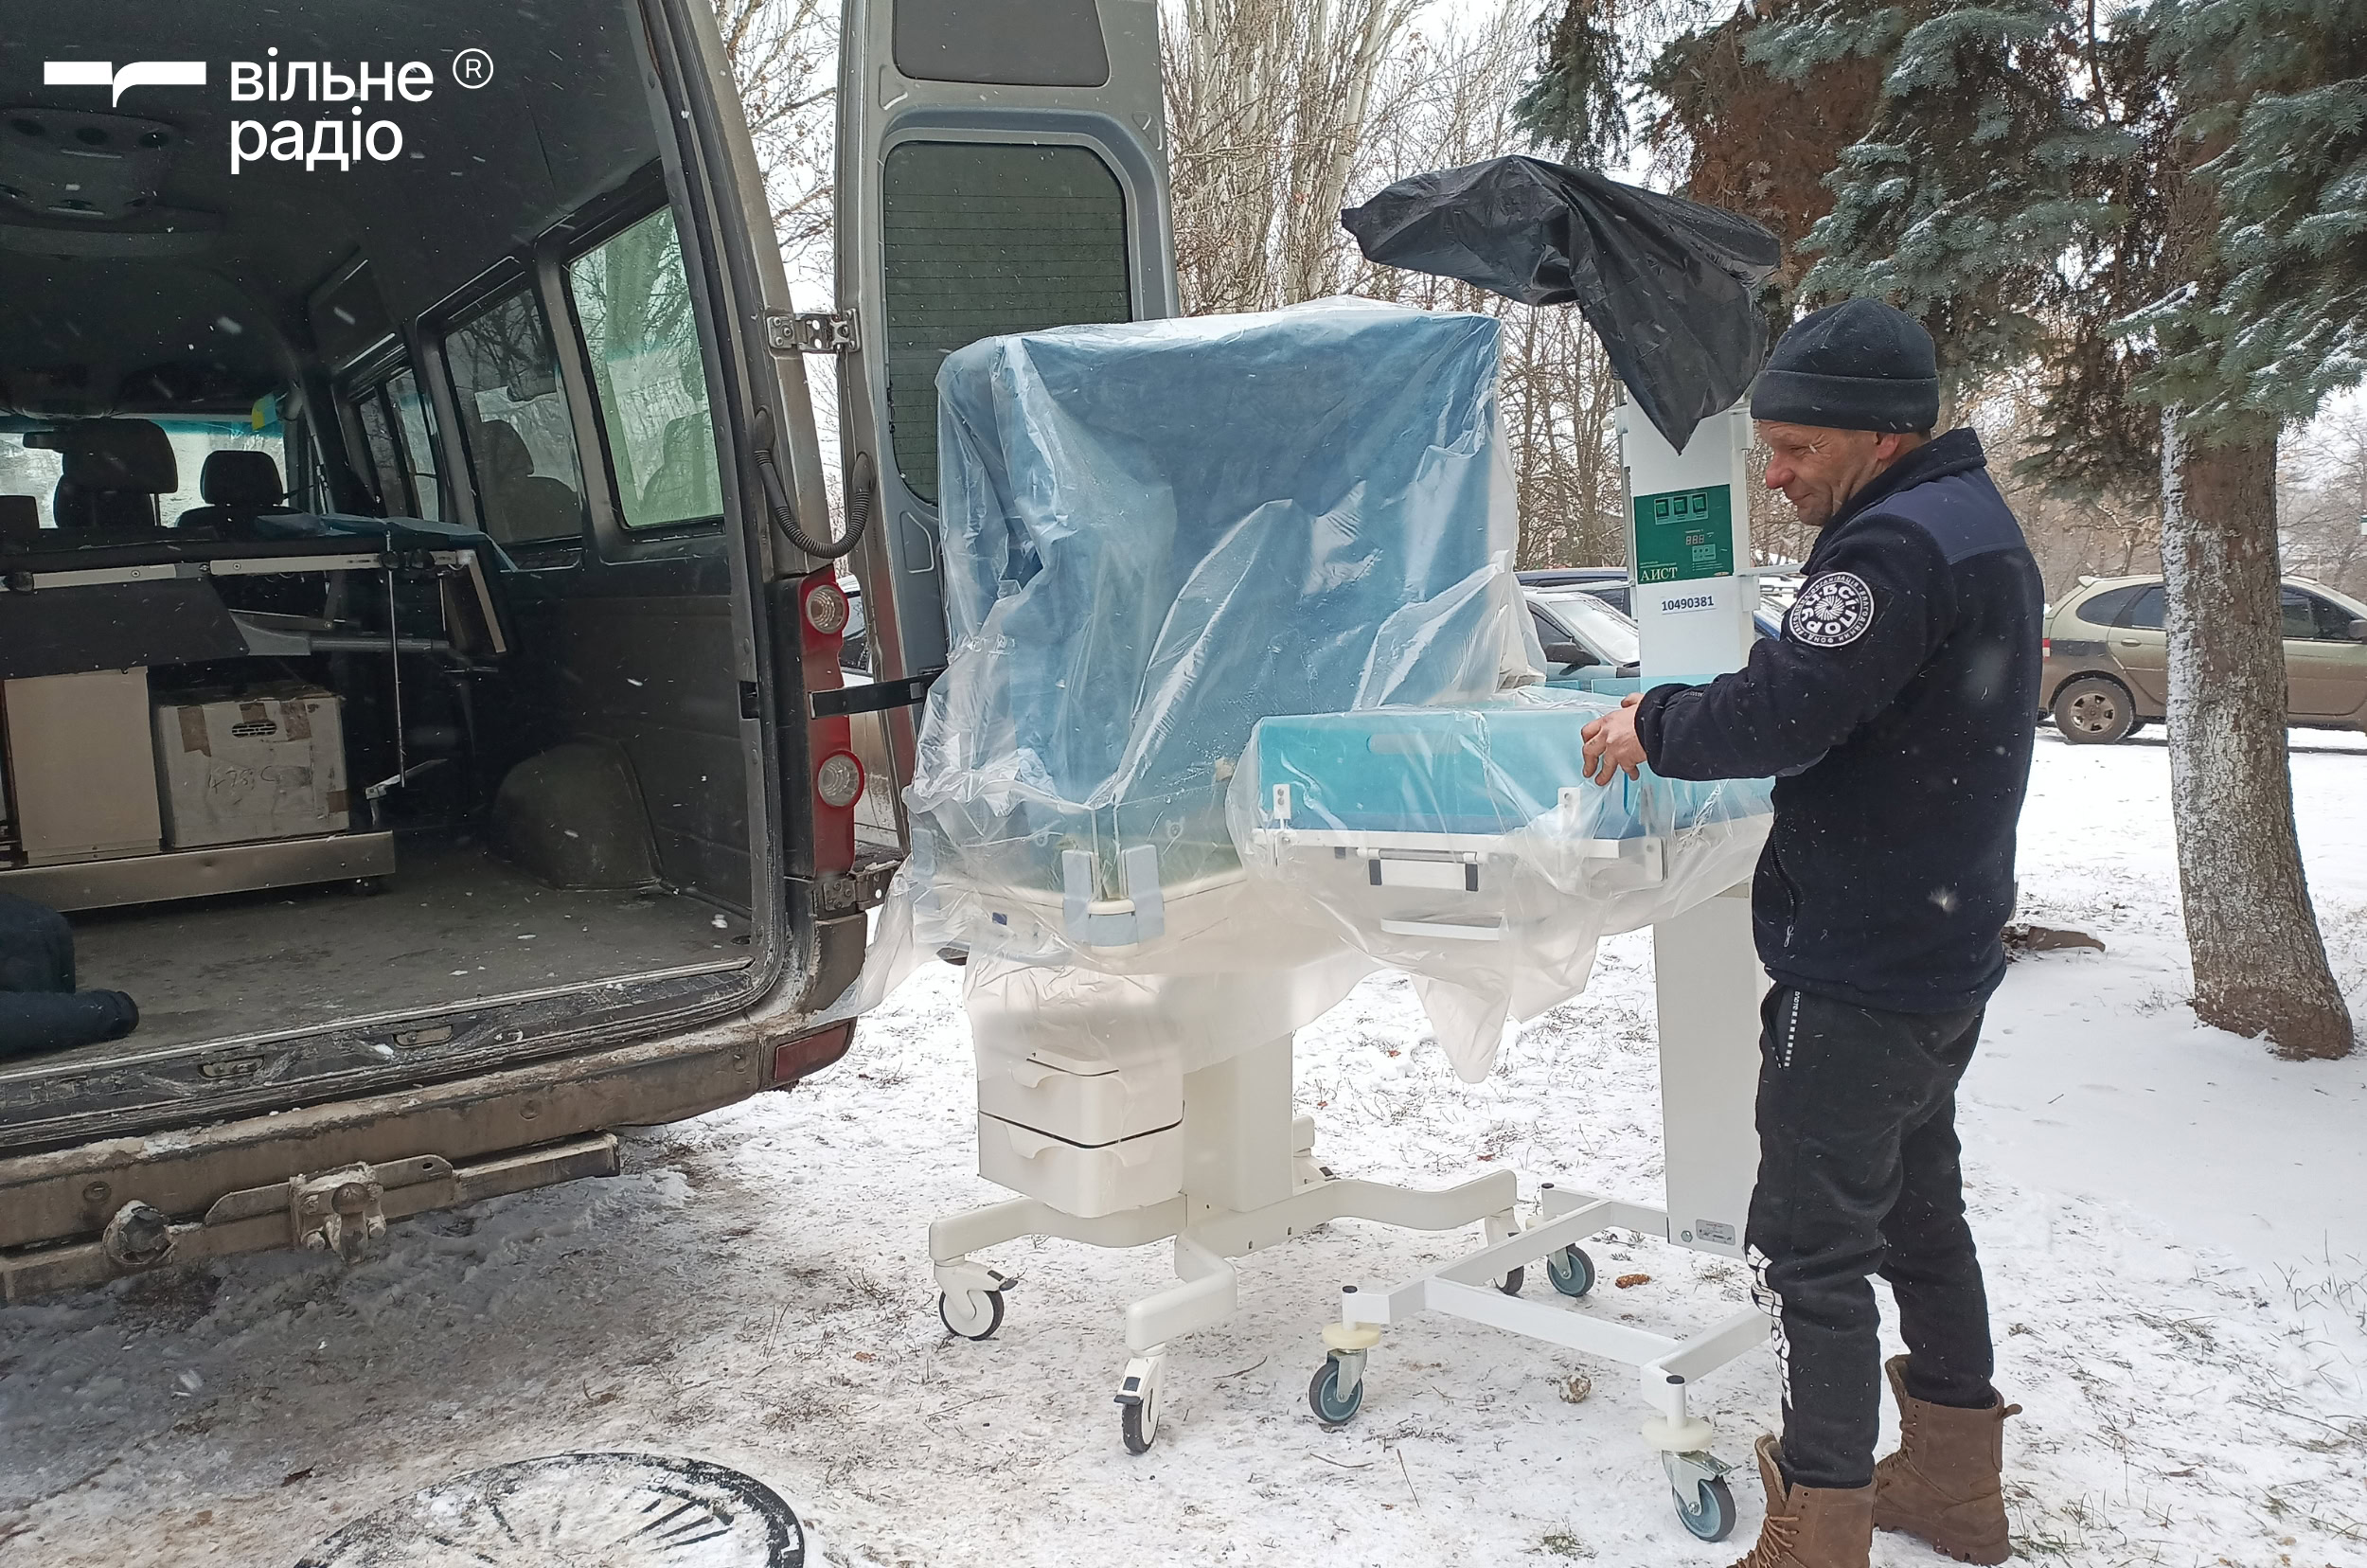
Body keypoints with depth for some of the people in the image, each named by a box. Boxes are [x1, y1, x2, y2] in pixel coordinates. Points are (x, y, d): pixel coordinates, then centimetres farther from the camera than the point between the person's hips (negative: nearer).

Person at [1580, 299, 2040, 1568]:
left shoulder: (1894, 547, -22)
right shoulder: (1978, 521, 12)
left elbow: (1780, 713, -28)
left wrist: (1652, 724, -11)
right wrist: (1682, 718, 6)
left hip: (1856, 975, -11)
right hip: (1947, 953, 11)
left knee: (1812, 1246, -1)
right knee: (1919, 1208, 22)